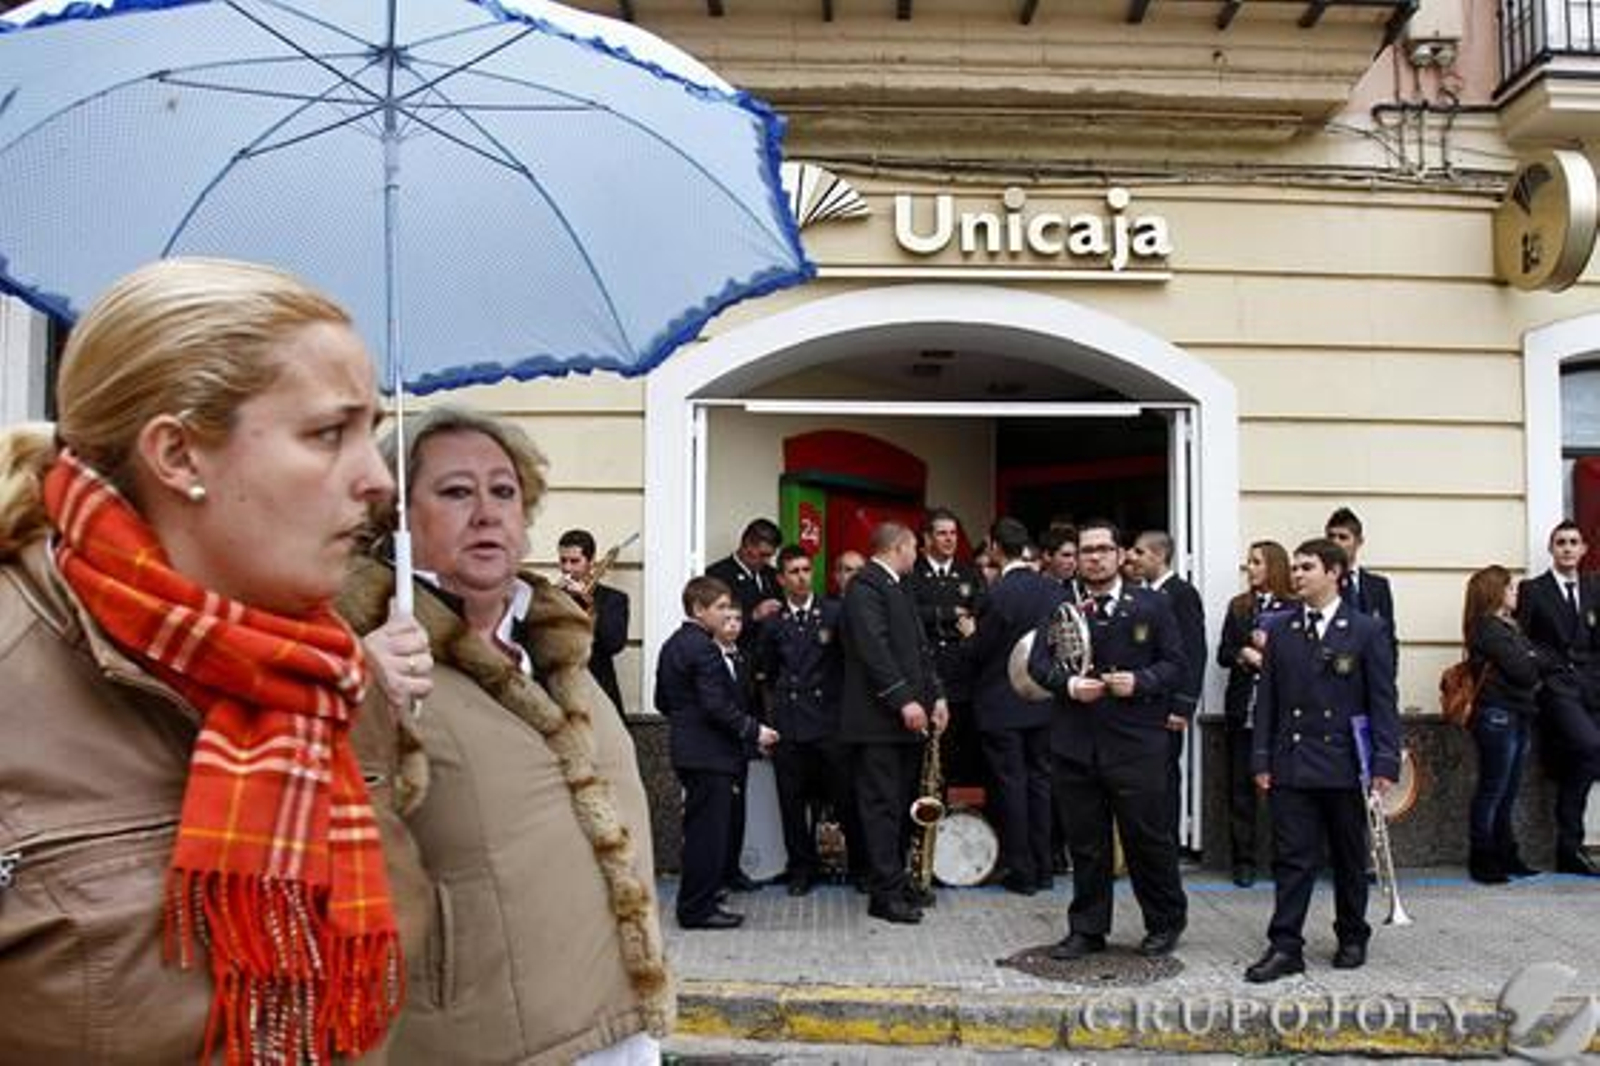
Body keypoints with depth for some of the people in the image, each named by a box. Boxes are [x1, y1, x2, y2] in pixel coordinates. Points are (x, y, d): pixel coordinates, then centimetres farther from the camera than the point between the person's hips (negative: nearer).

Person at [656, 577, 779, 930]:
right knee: (709, 830, -3)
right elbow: (717, 706, -23)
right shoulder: (704, 649, -18)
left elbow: (662, 701, 19)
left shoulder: (673, 645, 12)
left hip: (687, 749, 10)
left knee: (700, 829, 18)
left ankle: (694, 902, 28)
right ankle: (699, 908, 2)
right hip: (710, 754, -10)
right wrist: (754, 731, -15)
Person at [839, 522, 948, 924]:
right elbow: (873, 648, -19)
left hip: (908, 714, 9)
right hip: (879, 716, -9)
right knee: (882, 805, -5)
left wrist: (936, 695, 9)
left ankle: (895, 880, 19)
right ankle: (885, 894, -2)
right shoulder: (865, 585, -9)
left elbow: (919, 646, 20)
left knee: (900, 804, 11)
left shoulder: (898, 588, 21)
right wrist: (904, 700, -22)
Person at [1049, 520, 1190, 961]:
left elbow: (1176, 664, 3)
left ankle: (1165, 923, 26)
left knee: (1148, 836, 5)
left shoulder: (1152, 605, 5)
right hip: (1076, 743, 2)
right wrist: (1068, 685, -10)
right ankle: (1088, 929, 22)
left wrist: (1139, 681, -14)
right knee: (1085, 841, 9)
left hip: (1136, 743, -2)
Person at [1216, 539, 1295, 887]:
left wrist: (1270, 647, -16)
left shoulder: (1294, 608, -1)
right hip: (1242, 708, 3)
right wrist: (1246, 654, -10)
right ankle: (1243, 860, 12)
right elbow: (1223, 654, 8)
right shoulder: (1238, 607, 11)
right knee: (1241, 784, 5)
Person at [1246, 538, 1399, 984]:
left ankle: (1352, 939, 27)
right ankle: (1285, 947, 2)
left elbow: (1383, 701, -3)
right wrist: (1262, 759, 2)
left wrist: (1385, 762, -9)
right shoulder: (1280, 632, 8)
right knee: (1292, 858, 0)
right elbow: (1267, 700, 8)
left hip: (1345, 766, -1)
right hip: (1291, 764, 2)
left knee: (1349, 859, 12)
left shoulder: (1367, 631, 0)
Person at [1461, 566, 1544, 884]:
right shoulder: (1489, 629, -12)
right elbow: (1523, 670, -16)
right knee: (1492, 791, -3)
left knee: (1508, 792, 12)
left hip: (1516, 715, 9)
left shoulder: (1507, 626, 18)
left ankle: (1505, 855, 19)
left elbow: (1529, 670, 15)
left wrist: (1529, 661, -4)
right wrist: (1531, 658, 2)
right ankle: (1481, 861, 3)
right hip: (1497, 715, -9)